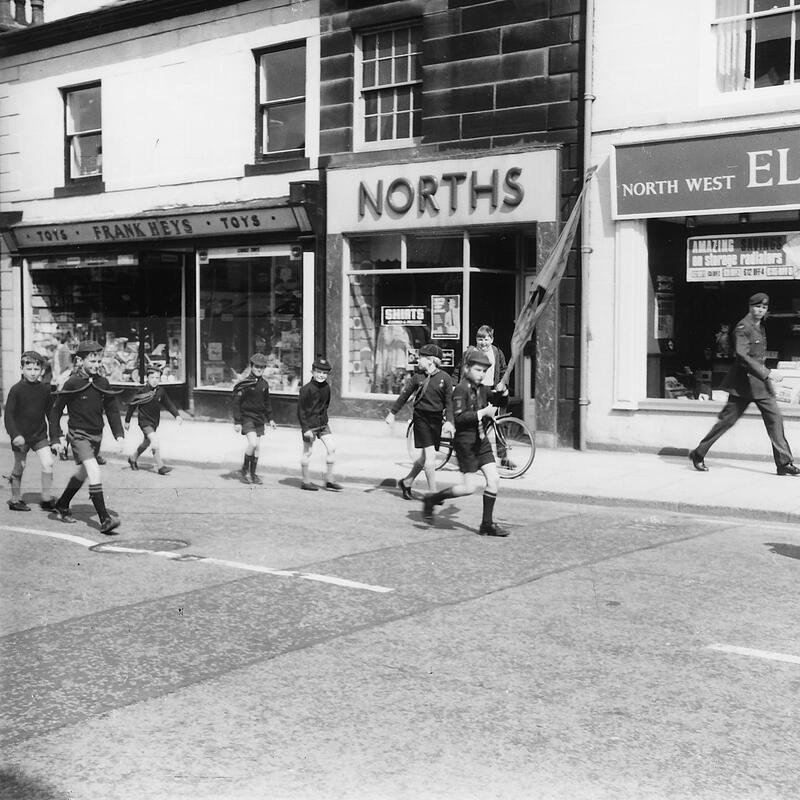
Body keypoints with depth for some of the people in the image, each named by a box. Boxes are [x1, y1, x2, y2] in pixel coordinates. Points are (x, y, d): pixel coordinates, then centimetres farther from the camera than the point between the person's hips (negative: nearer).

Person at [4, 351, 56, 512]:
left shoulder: (45, 388, 1)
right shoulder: (16, 389, -9)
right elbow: (8, 415, -9)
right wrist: (15, 435, -20)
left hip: (40, 434, 3)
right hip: (21, 435, -3)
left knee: (48, 464, -8)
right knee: (19, 467, 7)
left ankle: (46, 499, 5)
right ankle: (15, 500, 23)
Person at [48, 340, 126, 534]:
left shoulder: (102, 383, 3)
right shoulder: (72, 383, -11)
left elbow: (112, 410, 11)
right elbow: (55, 411, -4)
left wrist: (119, 434, 0)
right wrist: (55, 439, -7)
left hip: (96, 436, 6)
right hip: (78, 435, -6)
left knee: (81, 474, 21)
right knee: (95, 472, -22)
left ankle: (62, 505, 45)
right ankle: (105, 520, -25)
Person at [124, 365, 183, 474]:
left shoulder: (161, 391, -4)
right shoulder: (142, 391, -15)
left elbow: (168, 404, 6)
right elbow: (131, 405, -4)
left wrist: (177, 415, -7)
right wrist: (127, 421, 2)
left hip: (155, 421, 6)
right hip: (145, 421, -6)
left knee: (146, 443, 22)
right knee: (155, 443, -20)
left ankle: (133, 458, 46)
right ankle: (160, 467, -17)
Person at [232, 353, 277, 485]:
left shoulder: (264, 384, 7)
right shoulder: (245, 384, -10)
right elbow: (236, 402, -10)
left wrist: (270, 419, 16)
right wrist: (237, 422, -13)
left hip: (259, 419, 6)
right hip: (247, 417, -6)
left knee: (257, 447, 6)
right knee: (253, 443, -19)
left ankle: (253, 474, 16)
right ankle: (245, 469, 0)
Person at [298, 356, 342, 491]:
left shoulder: (326, 387, 2)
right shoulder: (307, 389, -16)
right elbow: (300, 409, -14)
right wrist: (305, 428, -17)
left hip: (323, 423, 6)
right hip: (309, 425, -6)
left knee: (332, 449, 1)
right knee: (307, 452, 4)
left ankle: (329, 480, 10)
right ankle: (306, 481, 16)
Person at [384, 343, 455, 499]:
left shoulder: (445, 378, -3)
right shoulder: (418, 377, 0)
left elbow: (449, 402, -4)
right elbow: (404, 395, 10)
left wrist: (449, 422, -16)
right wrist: (392, 413, 12)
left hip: (436, 419, 2)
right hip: (421, 417, -1)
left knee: (424, 457, 8)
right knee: (430, 455, -10)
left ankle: (406, 483, 29)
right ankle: (433, 493, -4)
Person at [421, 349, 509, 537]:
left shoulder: (483, 389, 9)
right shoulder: (461, 389, -14)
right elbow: (459, 417, -23)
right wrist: (483, 412, -24)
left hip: (481, 440, 8)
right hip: (465, 442, -8)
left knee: (494, 479, 0)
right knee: (470, 487, -8)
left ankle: (487, 524, 9)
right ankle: (431, 499, 12)